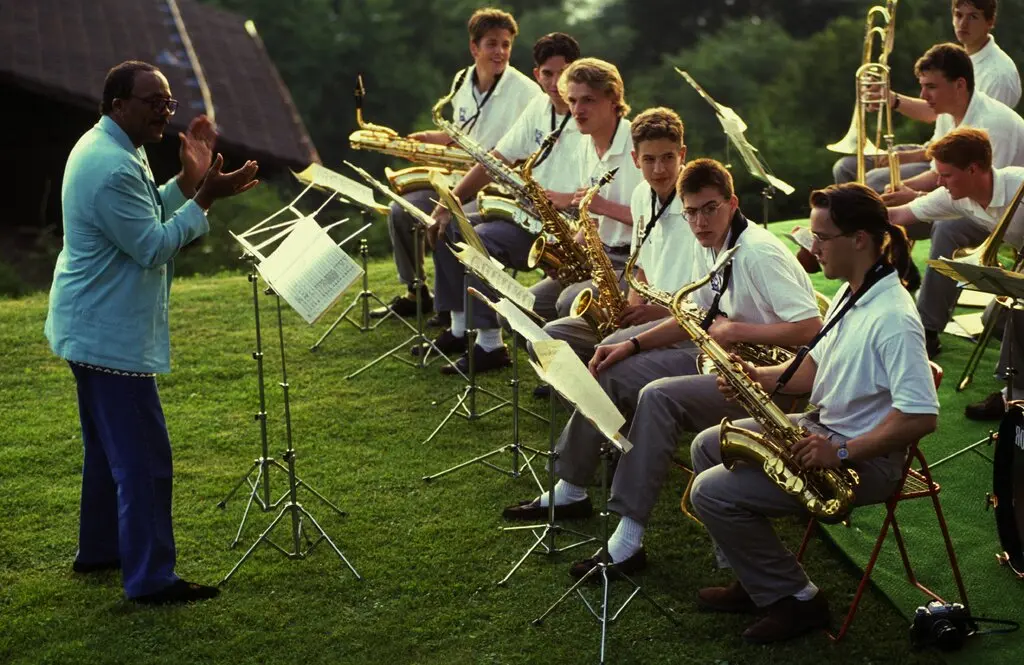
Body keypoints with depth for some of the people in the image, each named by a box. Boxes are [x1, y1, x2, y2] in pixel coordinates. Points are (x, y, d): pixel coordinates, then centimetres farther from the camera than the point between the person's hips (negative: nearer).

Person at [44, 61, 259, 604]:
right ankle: (150, 578, -3)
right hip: (112, 335, -11)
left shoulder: (106, 149, 11)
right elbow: (153, 247, -22)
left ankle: (98, 550, 34)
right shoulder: (112, 167, -23)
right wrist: (205, 198, -22)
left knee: (109, 447, 22)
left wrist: (187, 180, 4)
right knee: (144, 458, -7)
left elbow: (146, 218, 15)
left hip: (92, 329, 11)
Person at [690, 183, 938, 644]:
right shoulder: (850, 293, 6)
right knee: (707, 447, 16)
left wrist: (840, 453, -29)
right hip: (821, 428, 11)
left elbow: (921, 417, -30)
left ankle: (794, 600, 0)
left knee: (712, 492, -15)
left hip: (865, 458, -11)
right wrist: (759, 377, -2)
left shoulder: (892, 319, -26)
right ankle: (753, 582, 18)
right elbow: (817, 367, 15)